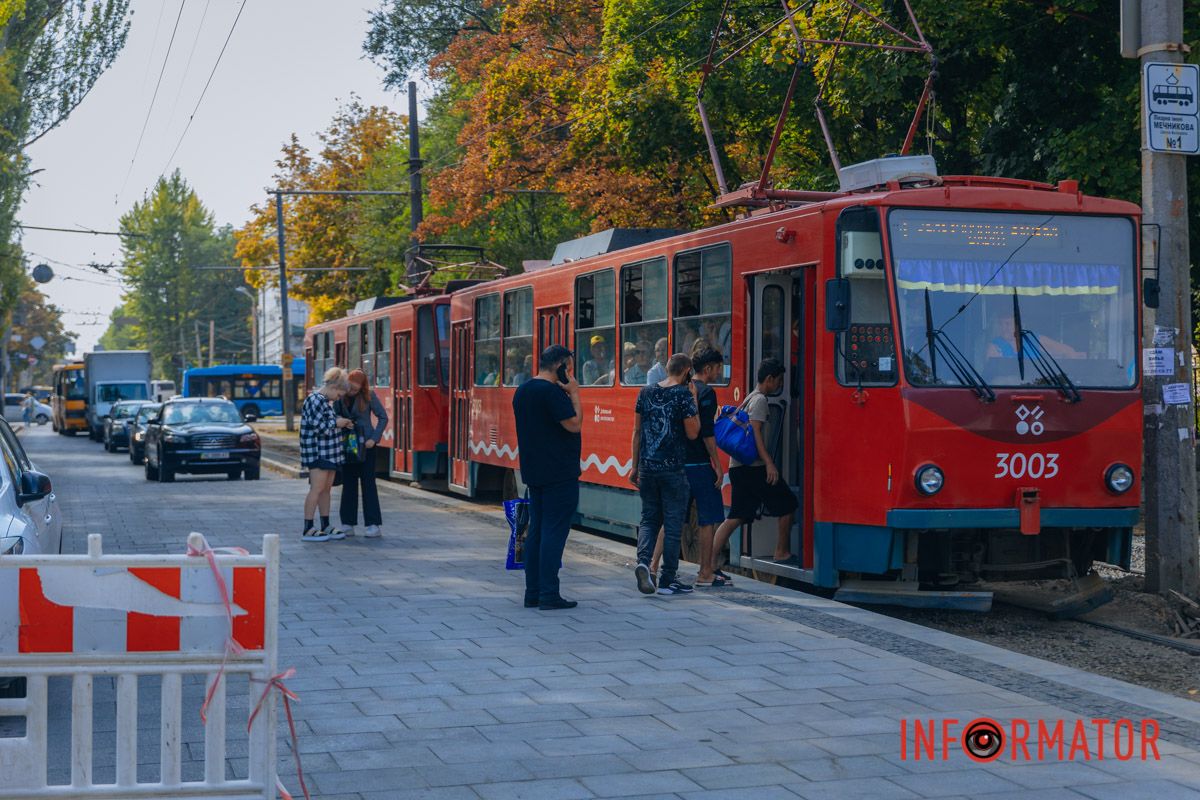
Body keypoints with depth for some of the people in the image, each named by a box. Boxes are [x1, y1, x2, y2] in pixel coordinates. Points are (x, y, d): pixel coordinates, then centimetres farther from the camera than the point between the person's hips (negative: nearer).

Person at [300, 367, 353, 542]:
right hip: (317, 453, -10)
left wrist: (341, 424, 12)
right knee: (317, 489, -9)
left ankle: (325, 526, 17)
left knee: (326, 489, 12)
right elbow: (319, 426, -20)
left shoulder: (327, 401, 16)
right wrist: (336, 423, -8)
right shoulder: (314, 400, -14)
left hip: (330, 453, 10)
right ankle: (307, 530, -6)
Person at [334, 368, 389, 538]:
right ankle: (348, 524, 11)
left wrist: (374, 438, -9)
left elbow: (383, 417, -2)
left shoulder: (368, 396, -7)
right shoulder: (341, 395, 0)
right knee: (348, 483, 6)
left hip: (364, 443, -3)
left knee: (368, 483, -3)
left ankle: (373, 525, -1)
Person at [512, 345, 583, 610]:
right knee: (554, 531, -6)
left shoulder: (522, 391, 13)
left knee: (536, 531, 12)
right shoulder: (552, 391, -16)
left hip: (534, 473, 9)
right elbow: (574, 424, -18)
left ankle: (533, 593, 14)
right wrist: (574, 394, -8)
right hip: (559, 474, -9)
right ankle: (549, 595, -7)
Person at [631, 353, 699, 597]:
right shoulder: (684, 395, -8)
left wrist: (635, 466, 17)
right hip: (673, 470, -4)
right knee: (673, 524, 4)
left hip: (647, 468, 5)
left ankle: (643, 561, -10)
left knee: (649, 519, 14)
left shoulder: (646, 392, 7)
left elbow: (637, 432, 10)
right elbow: (693, 433, -9)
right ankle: (668, 580, 7)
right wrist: (694, 401, 0)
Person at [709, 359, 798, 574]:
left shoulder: (750, 398, 22)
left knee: (735, 518, 4)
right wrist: (769, 463, -24)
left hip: (739, 466, 9)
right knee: (787, 505, 6)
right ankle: (782, 554, 15)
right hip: (754, 466, -9)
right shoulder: (760, 400, -8)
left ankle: (710, 564, -4)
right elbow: (755, 431, -18)